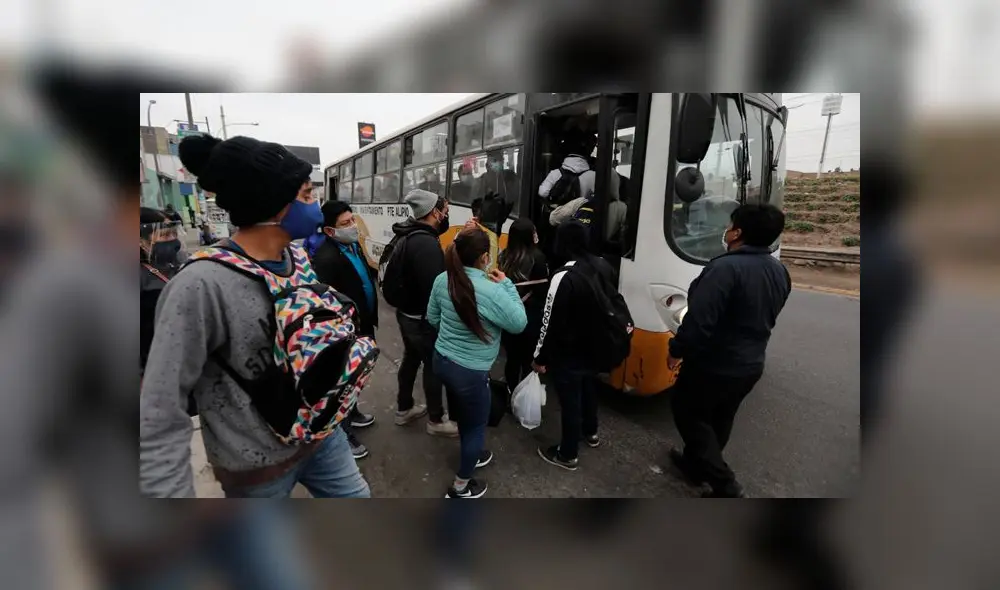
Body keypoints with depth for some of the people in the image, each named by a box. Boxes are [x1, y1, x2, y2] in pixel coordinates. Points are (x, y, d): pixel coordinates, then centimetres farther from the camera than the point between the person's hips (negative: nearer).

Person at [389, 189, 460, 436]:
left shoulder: (411, 236, 7)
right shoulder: (427, 244, -27)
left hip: (407, 312, 10)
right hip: (423, 318, -10)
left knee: (410, 360, 22)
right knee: (434, 367, 5)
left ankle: (404, 409, 39)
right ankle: (436, 421, 22)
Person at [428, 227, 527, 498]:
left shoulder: (443, 280, -6)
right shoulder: (492, 290, -26)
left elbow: (432, 318, 7)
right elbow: (519, 324, -14)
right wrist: (507, 285, -10)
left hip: (442, 360, 7)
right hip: (470, 371, -7)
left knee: (464, 413, 29)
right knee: (476, 425, 16)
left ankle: (471, 455, 54)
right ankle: (460, 487, 32)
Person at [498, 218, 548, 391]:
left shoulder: (504, 256, 0)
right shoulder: (537, 257, -13)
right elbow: (543, 290, -11)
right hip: (530, 317, -5)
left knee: (512, 359, 17)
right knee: (529, 362, 9)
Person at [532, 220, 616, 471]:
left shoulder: (564, 277, -29)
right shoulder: (605, 267, -4)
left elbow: (551, 323, -23)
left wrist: (540, 358, -11)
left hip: (568, 353, -7)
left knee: (570, 400, 8)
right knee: (589, 388, 28)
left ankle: (568, 455, 27)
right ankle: (590, 433, 50)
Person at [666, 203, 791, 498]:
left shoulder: (726, 268, -27)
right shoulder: (780, 272, 2)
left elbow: (699, 319, -29)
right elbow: (765, 318, 13)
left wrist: (677, 350, -14)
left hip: (714, 364, -8)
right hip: (750, 364, 8)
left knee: (688, 413, 12)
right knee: (719, 420, 23)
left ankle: (725, 485, 11)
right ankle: (695, 464, 42)